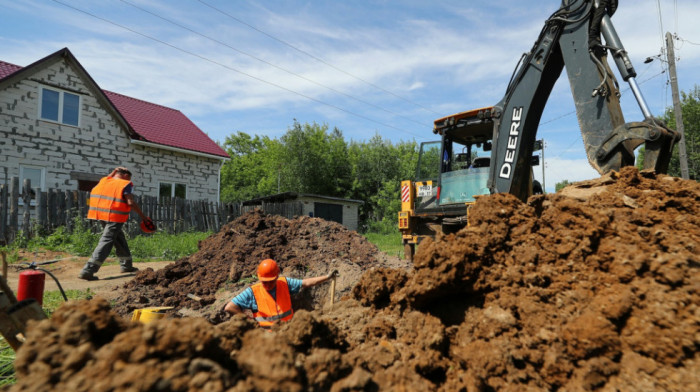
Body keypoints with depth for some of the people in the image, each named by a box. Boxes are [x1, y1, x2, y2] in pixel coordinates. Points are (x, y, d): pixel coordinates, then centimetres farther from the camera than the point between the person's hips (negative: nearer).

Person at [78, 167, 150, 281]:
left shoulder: (105, 180, 14)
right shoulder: (126, 184, -5)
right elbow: (130, 202, -14)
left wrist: (114, 172, 32)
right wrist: (142, 216, -8)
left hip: (101, 215, 8)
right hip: (115, 217, -8)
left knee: (119, 239, 20)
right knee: (106, 242, -7)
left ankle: (127, 265, 30)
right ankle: (87, 271, -12)